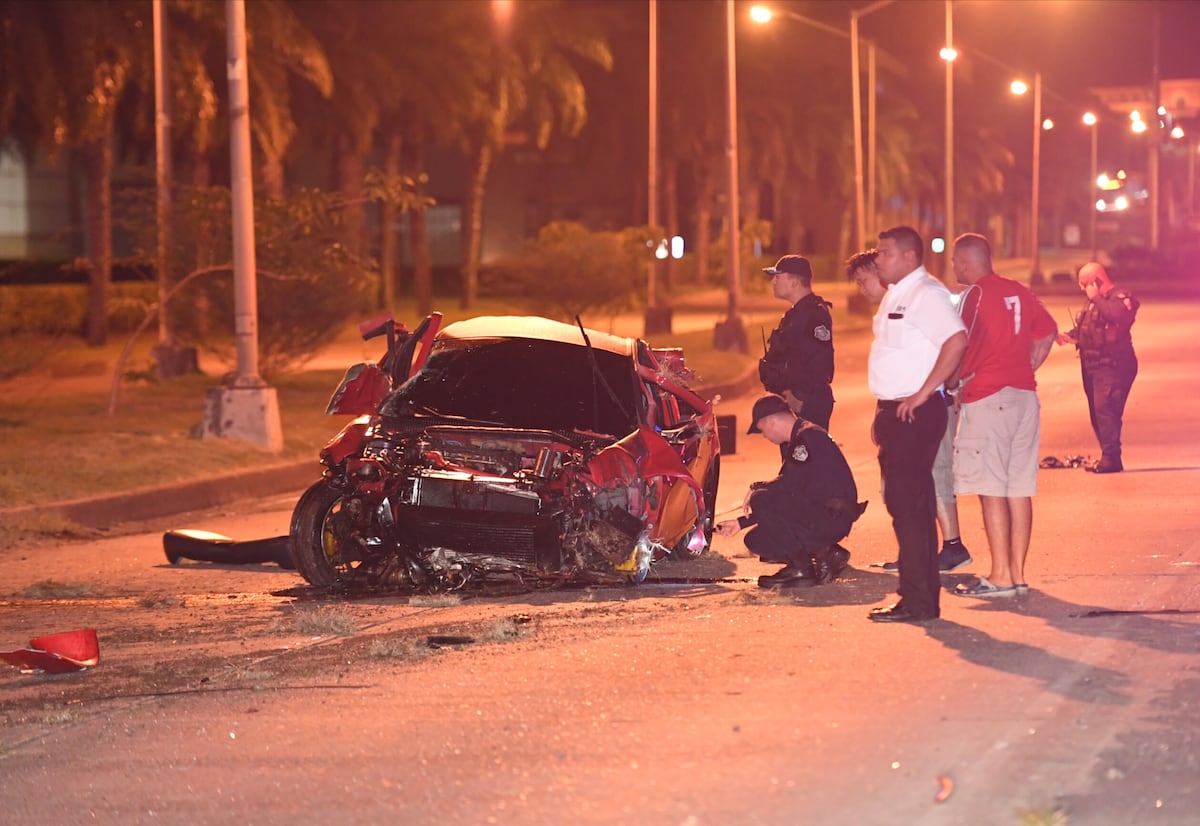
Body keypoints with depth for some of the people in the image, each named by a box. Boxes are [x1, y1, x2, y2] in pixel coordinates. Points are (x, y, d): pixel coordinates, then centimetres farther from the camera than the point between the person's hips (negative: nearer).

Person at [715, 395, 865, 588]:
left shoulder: (809, 436, -12)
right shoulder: (799, 439, 20)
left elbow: (789, 485, -22)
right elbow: (789, 486, 23)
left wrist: (757, 488, -4)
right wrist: (741, 523, 24)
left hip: (834, 516, -10)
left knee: (761, 500, -20)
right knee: (756, 541, 8)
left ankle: (800, 566, -13)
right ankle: (827, 553, 6)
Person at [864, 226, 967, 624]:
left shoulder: (926, 293, -14)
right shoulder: (895, 295, 17)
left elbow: (956, 341, -27)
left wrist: (923, 394, -24)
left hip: (917, 412, -10)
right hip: (895, 412, 10)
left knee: (910, 505, -9)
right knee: (907, 504, 12)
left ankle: (918, 602, -7)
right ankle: (919, 597, 17)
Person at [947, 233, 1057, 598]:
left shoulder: (974, 294, -9)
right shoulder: (1019, 293, 12)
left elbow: (963, 347, -15)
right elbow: (1047, 333, 19)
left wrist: (951, 383, 1)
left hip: (987, 399, -7)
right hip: (1024, 396, 7)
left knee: (991, 490, -5)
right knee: (1019, 489, 9)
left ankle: (1000, 577, -7)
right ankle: (1017, 572, 11)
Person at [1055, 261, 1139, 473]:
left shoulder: (1120, 298, -8)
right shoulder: (1094, 302, 20)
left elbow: (1116, 314, -31)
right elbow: (1085, 327, 31)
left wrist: (1096, 298, -19)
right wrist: (1070, 336, 12)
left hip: (1112, 366, -10)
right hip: (1092, 366, 10)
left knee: (1105, 408, -19)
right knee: (1097, 412, 10)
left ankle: (1111, 458, -22)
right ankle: (1109, 458, 15)